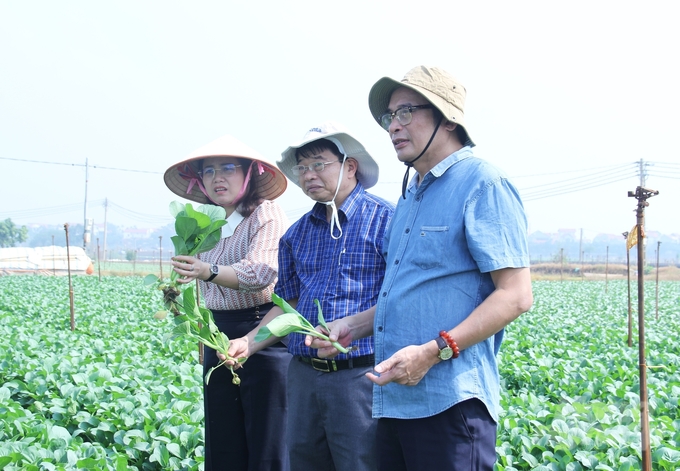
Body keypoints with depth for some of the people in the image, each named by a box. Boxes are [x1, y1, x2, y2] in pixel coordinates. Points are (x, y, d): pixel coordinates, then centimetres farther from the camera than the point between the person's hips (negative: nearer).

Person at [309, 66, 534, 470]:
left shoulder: (482, 183, -8)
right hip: (394, 398, 8)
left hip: (449, 403, -8)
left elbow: (515, 295, -15)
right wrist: (352, 326, 11)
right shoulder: (412, 195, 19)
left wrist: (433, 352, -22)